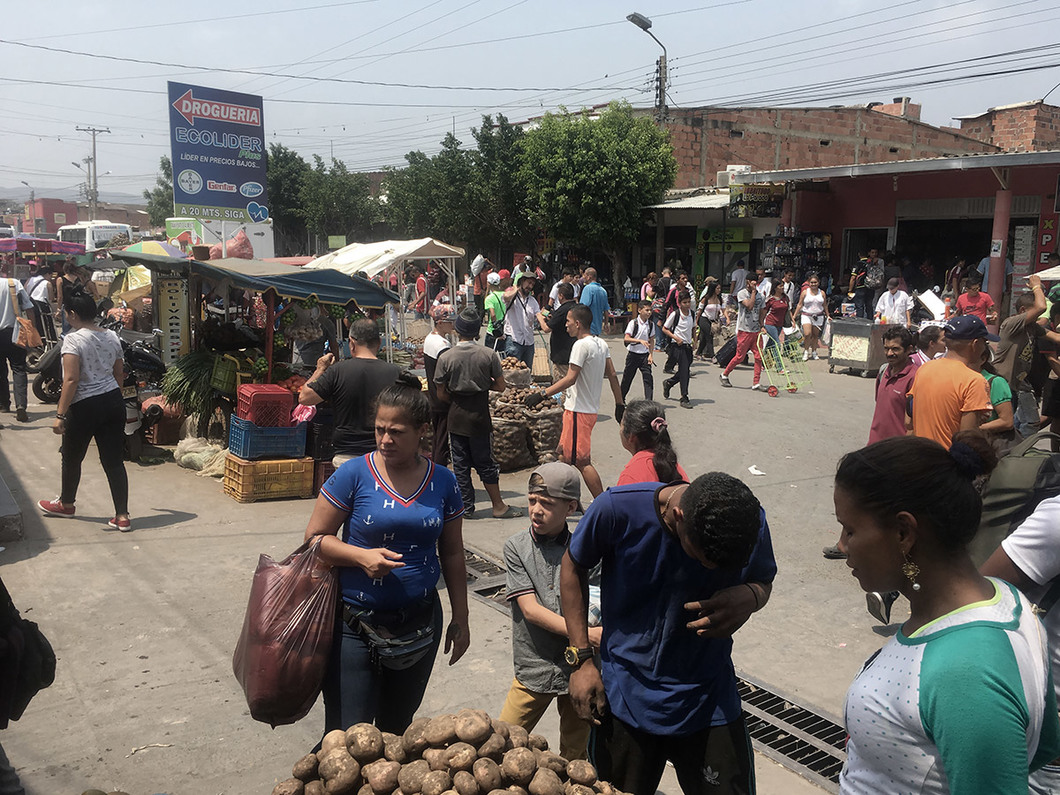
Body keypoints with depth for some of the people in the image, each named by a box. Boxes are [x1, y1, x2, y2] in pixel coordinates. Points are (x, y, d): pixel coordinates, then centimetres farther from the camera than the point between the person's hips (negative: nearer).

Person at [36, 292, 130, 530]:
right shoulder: (112, 337, 6)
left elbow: (71, 379, -21)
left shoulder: (73, 339, -13)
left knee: (72, 457, 18)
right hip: (114, 403, 6)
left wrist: (60, 414, -19)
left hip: (85, 406, -6)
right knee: (114, 461, 5)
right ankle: (122, 516, 3)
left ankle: (66, 503, 39)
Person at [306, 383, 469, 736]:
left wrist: (460, 619, 10)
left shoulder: (443, 482, 0)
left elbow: (452, 554, 9)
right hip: (356, 624, -3)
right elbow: (315, 538, -5)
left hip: (420, 623, 3)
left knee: (397, 728, 18)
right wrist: (363, 556, -22)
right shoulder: (354, 474, -10)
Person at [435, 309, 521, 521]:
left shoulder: (446, 357, -7)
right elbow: (501, 386, -3)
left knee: (461, 465, 10)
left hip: (456, 418, 1)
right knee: (485, 463, 8)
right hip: (480, 416, -1)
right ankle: (498, 507, 15)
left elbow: (441, 395, -2)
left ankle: (467, 508, 16)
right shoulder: (489, 355, -8)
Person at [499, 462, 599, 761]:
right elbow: (530, 610, -13)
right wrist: (585, 634, -22)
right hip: (534, 668, 0)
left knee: (575, 755, 14)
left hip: (578, 668, 1)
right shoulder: (516, 547, -5)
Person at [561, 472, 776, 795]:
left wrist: (750, 597, -23)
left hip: (709, 702, 1)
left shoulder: (750, 522, -17)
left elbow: (764, 581, 3)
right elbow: (573, 567, -4)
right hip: (625, 696, -1)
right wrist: (581, 659, -6)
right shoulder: (617, 508, -24)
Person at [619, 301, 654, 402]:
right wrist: (640, 341, -30)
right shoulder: (633, 323, -10)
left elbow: (651, 341, 11)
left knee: (648, 377, -9)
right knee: (627, 377, 9)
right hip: (633, 354, -3)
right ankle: (621, 399, 27)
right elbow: (626, 339, -18)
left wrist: (651, 355, 1)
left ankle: (648, 400, -7)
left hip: (645, 355, 3)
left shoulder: (650, 324, 4)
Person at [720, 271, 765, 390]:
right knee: (740, 357, -2)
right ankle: (724, 375, 18)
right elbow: (749, 306, -22)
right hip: (744, 330, -5)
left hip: (756, 330, 5)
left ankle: (756, 383, 3)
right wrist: (753, 292, -15)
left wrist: (762, 326, 12)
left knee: (759, 356, -3)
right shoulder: (742, 293, -6)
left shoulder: (759, 295, 12)